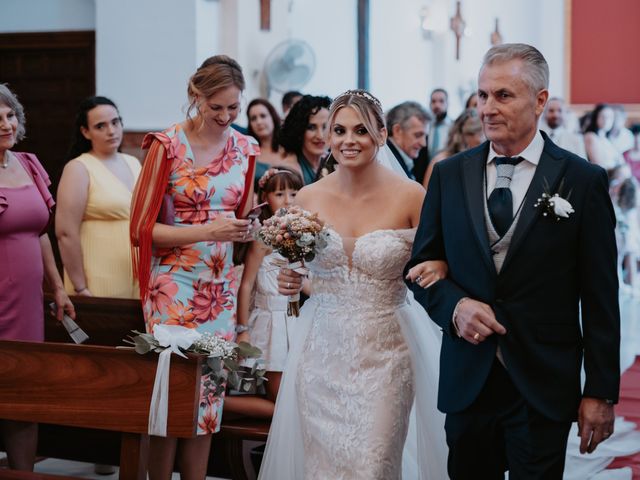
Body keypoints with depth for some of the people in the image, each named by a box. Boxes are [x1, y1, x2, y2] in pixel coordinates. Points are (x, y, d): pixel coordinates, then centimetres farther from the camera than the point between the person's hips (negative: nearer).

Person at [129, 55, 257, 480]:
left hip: (222, 286, 5)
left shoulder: (245, 149, 7)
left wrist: (243, 231, -4)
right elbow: (143, 227, -8)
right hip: (176, 282, -5)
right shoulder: (167, 146, -8)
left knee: (208, 392, 7)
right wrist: (206, 231, -18)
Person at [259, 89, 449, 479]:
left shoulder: (411, 197, -7)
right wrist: (292, 282, -6)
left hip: (385, 355, -2)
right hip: (322, 354, 3)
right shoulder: (308, 198, 2)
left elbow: (435, 270, 2)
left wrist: (435, 273, -20)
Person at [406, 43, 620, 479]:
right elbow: (421, 264, 11)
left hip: (544, 384, -3)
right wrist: (454, 305, -10)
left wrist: (601, 392, -4)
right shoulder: (449, 175, 5)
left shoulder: (583, 181, -4)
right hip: (467, 380, 3)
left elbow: (600, 299, -3)